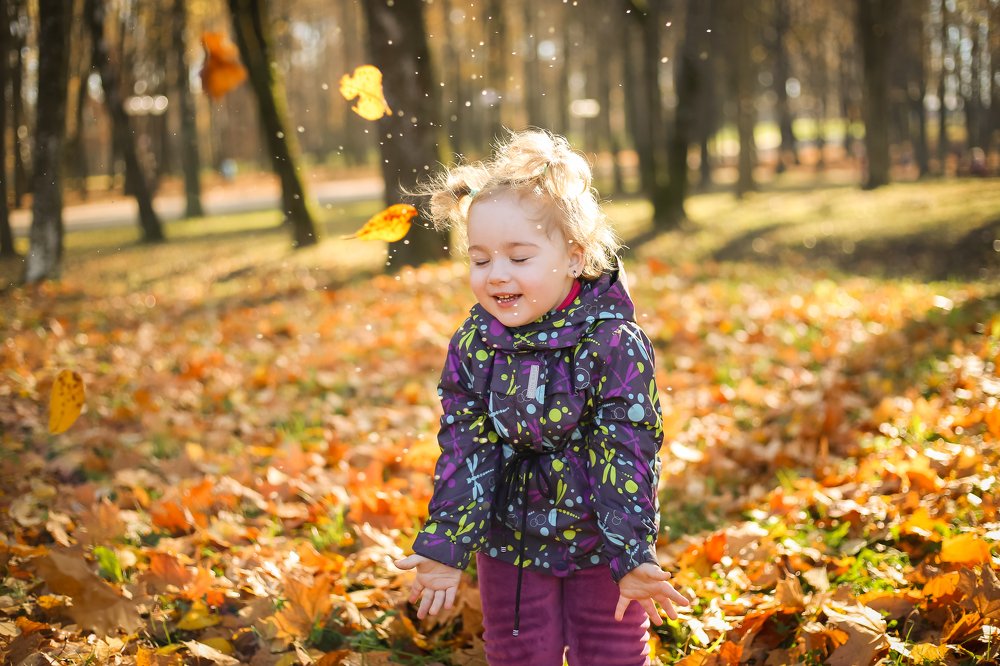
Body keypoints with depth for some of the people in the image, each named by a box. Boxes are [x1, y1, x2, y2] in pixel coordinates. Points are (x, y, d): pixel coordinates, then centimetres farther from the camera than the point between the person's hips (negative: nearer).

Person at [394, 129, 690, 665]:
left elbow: (626, 455, -19)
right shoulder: (471, 348, -8)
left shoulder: (615, 344, -19)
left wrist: (633, 556, -24)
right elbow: (464, 453, -6)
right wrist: (444, 549, -12)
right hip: (510, 547, 3)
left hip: (598, 545, -3)